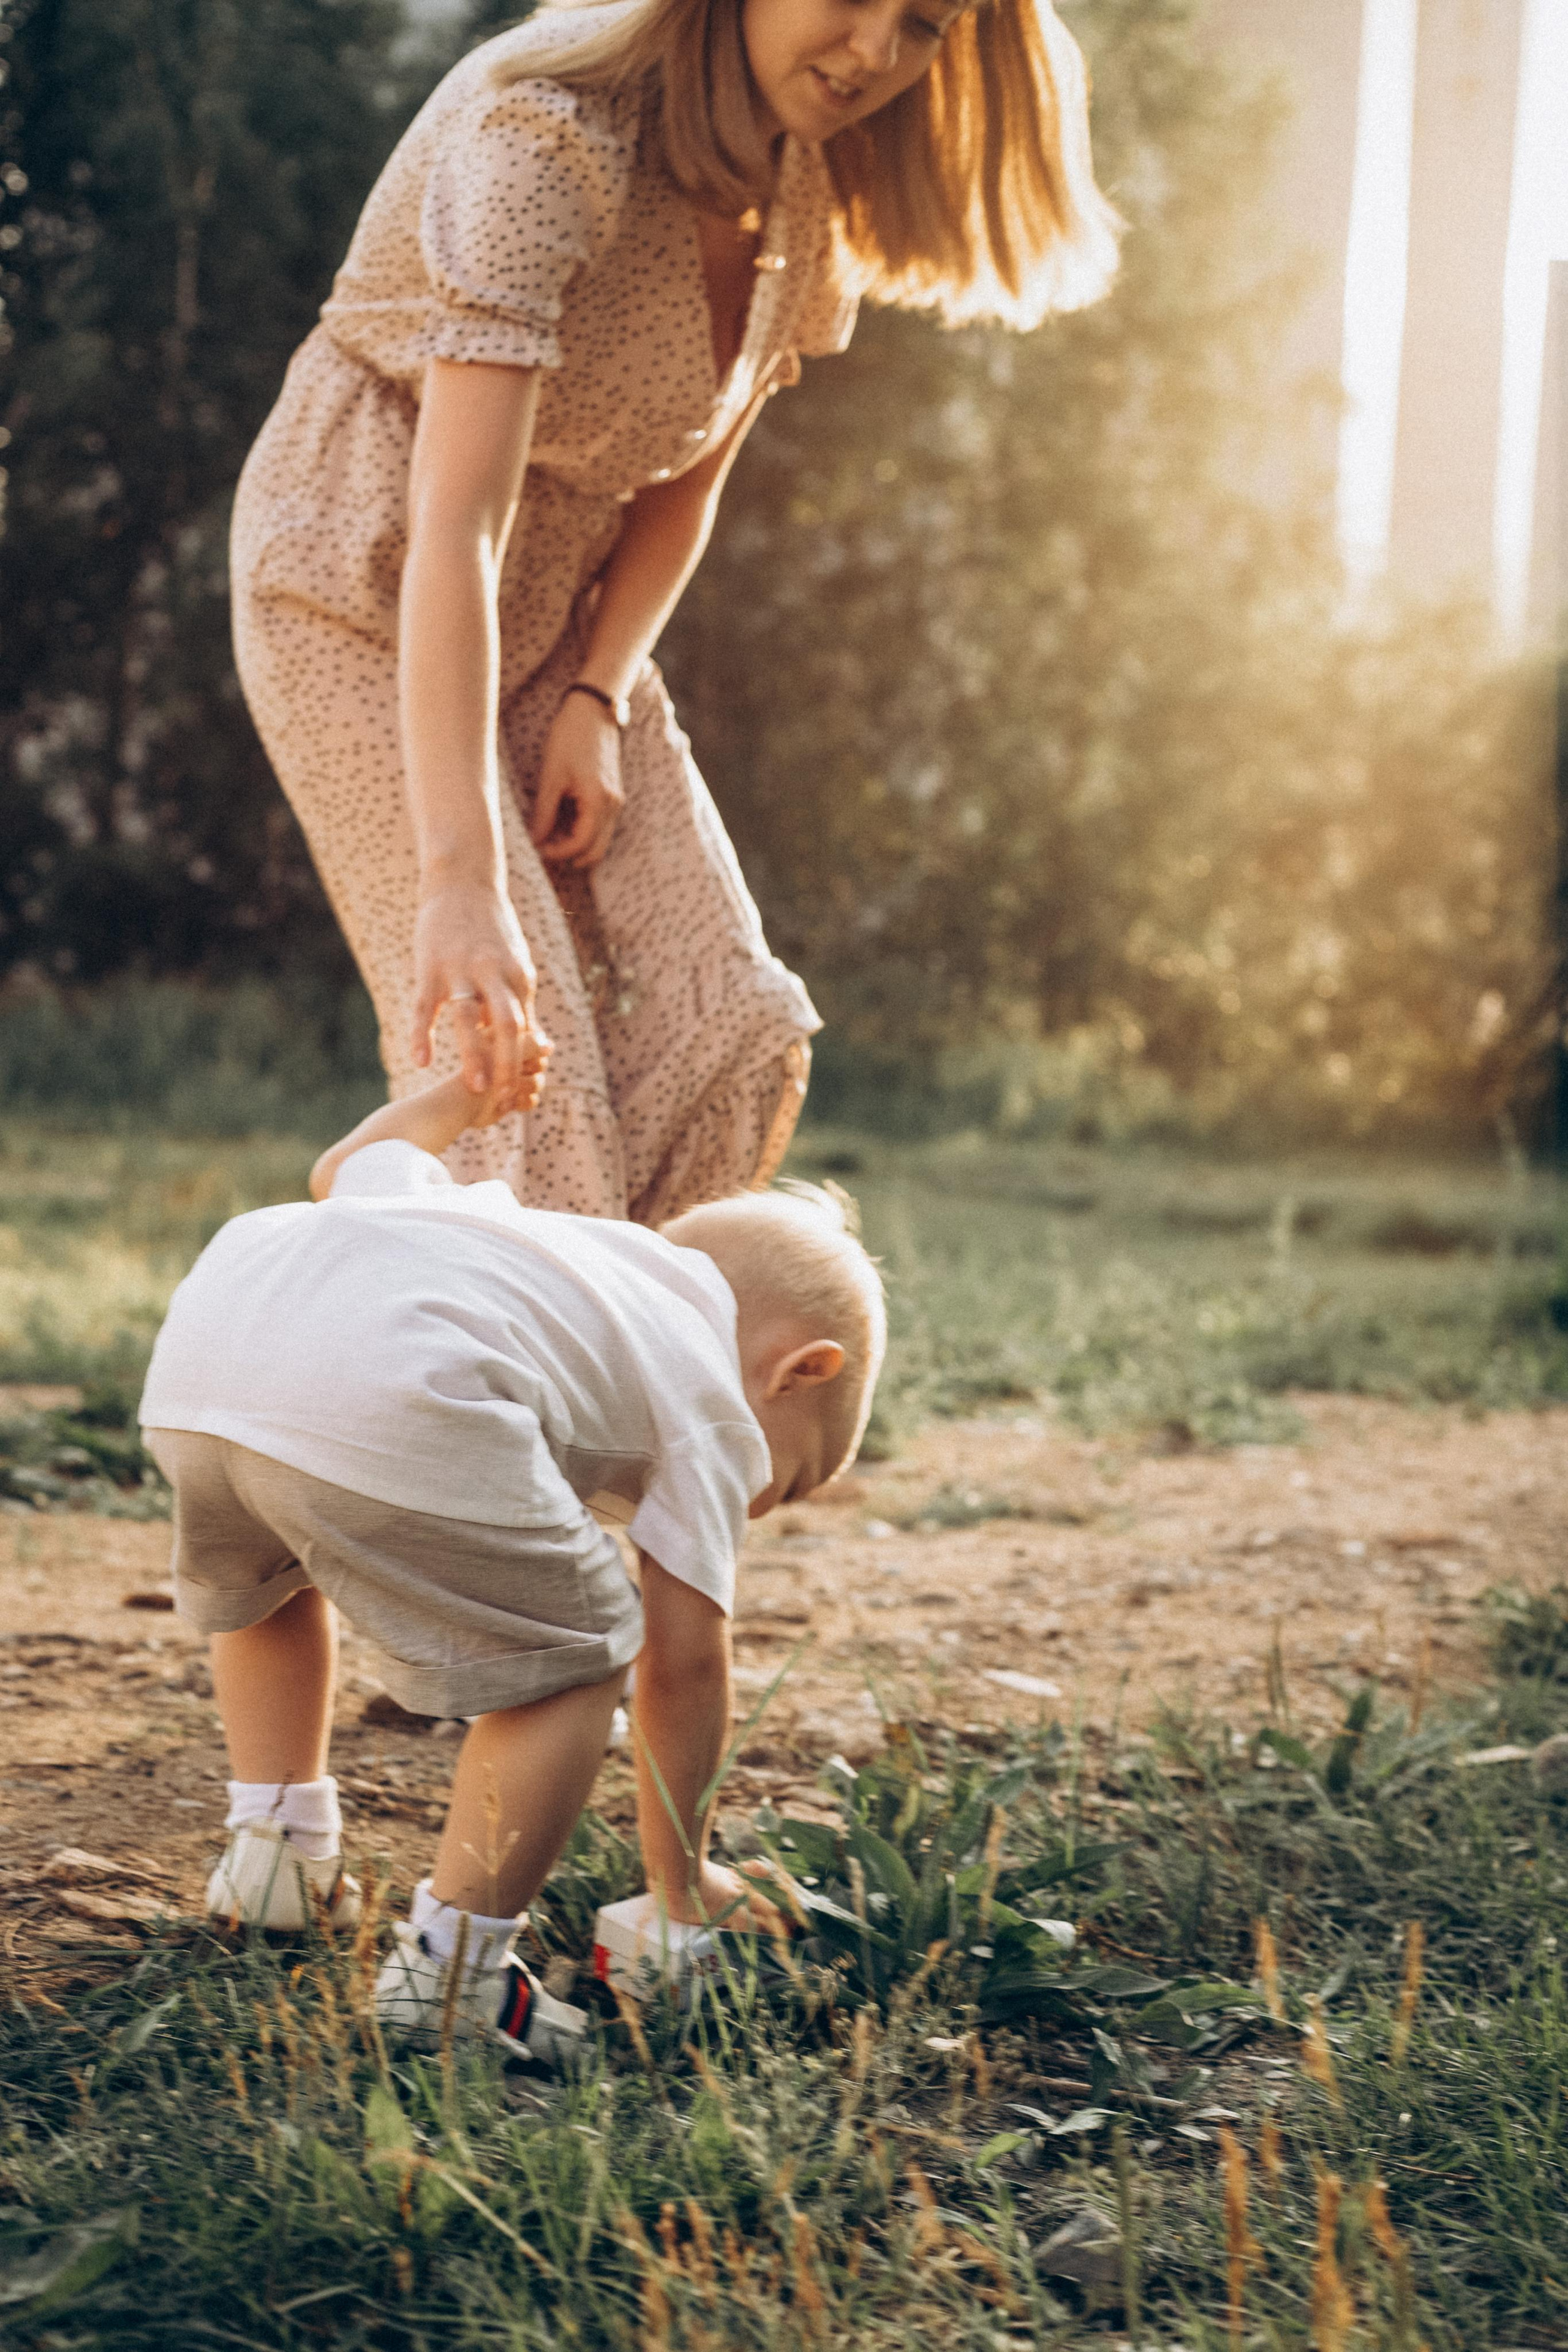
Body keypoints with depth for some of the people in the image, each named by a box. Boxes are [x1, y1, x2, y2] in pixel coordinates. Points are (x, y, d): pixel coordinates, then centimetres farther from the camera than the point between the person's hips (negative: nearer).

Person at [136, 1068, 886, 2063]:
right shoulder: (712, 1405, 23)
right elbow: (686, 1663, 21)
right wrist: (683, 1877, 33)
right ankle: (449, 1963, 14)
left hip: (200, 1335, 8)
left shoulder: (508, 1222, 42)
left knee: (256, 1585, 38)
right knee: (570, 1655, 13)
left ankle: (274, 1855, 48)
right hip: (387, 1399, -7)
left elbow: (348, 1166, 54)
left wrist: (455, 1100, 73)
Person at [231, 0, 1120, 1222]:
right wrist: (460, 881, -47)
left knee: (730, 1034, -4)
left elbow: (687, 482, 6)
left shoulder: (811, 189, -5)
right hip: (367, 595, -7)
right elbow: (452, 526, -39)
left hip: (556, 607, 7)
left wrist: (599, 702, -9)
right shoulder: (549, 129, -30)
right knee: (519, 1078, -17)